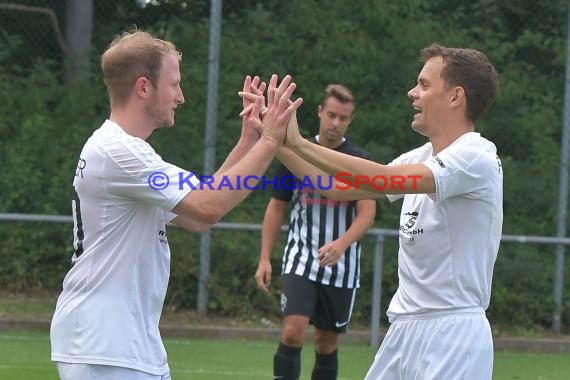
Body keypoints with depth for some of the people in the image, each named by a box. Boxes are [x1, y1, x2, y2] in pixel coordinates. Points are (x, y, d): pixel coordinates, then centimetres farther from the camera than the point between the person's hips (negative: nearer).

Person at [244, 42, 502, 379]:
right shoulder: (422, 159, 14)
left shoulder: (477, 157, -14)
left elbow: (385, 180, -25)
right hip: (405, 328, 8)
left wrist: (298, 143, -24)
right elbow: (339, 186, 16)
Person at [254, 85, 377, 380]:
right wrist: (265, 258, 3)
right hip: (300, 262, 0)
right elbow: (276, 208, 11)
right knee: (292, 333, -18)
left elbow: (367, 213, -10)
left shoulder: (360, 161, -1)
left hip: (341, 267, 0)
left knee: (327, 345, 7)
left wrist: (342, 244, -29)